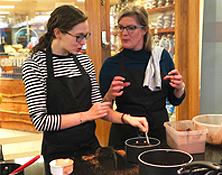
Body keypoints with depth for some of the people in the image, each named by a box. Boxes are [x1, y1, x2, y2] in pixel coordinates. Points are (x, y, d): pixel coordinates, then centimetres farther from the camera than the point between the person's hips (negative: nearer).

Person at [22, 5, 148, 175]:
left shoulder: (84, 61, 3)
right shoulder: (35, 64, -13)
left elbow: (98, 105, 6)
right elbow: (40, 121, -18)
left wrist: (126, 118, -9)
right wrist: (86, 115, -17)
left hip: (90, 145, 5)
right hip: (59, 152, -5)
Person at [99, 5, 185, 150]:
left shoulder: (162, 56, 1)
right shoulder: (111, 64, -5)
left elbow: (175, 101, 9)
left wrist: (179, 88, -11)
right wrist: (110, 96, -21)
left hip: (160, 132, 2)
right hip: (125, 136, -1)